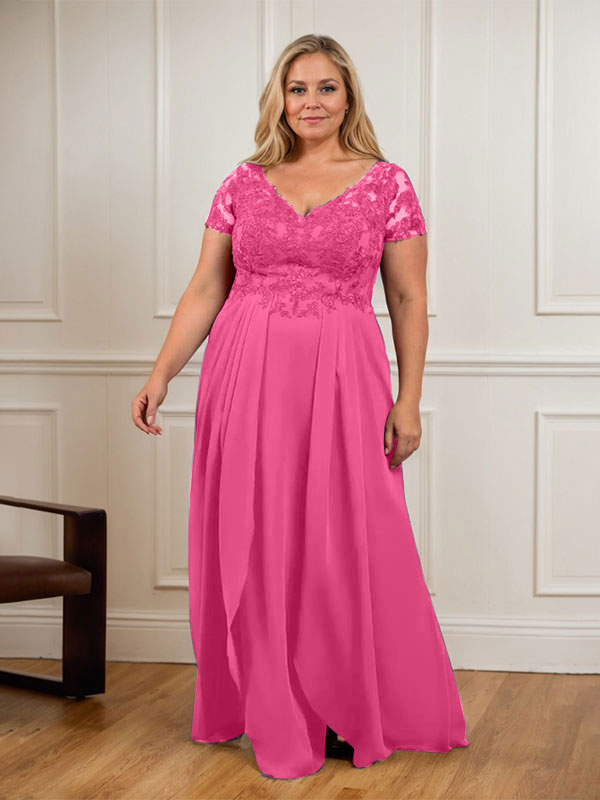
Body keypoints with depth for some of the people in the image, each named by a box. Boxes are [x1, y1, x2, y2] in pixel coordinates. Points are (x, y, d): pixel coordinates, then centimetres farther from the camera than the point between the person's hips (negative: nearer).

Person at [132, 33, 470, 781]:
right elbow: (205, 290, 7)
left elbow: (409, 299, 3)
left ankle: (362, 715, 19)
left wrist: (408, 399, -2)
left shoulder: (387, 184, 2)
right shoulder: (243, 184, 7)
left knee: (348, 549, 1)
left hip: (342, 382, -2)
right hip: (245, 380, 2)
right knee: (253, 550, 6)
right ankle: (276, 719, 21)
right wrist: (160, 373, -2)